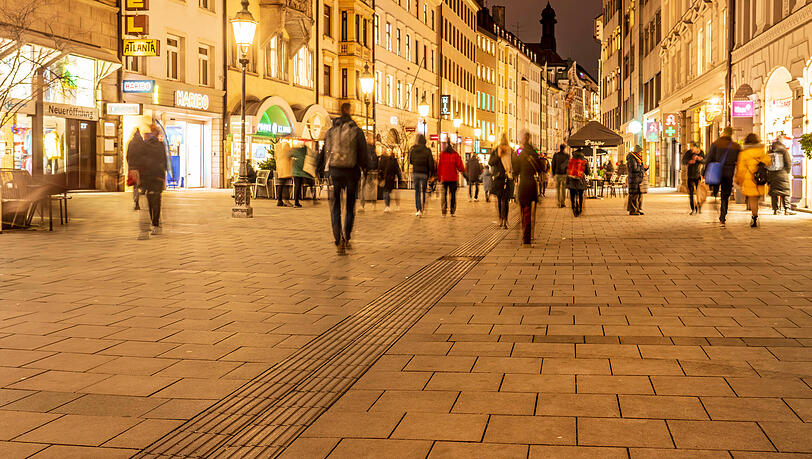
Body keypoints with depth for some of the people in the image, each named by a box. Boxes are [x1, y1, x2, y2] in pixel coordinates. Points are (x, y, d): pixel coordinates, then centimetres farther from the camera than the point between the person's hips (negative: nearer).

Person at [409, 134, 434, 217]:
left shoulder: (412, 150, 0)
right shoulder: (427, 151, -8)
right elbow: (431, 163, -7)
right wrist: (432, 173, 3)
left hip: (415, 173, 2)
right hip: (424, 173, -2)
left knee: (416, 192, 12)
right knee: (422, 192, 1)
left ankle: (418, 209, 11)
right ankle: (421, 210, -12)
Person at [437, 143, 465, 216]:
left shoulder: (442, 154, -2)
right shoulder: (455, 155, -5)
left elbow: (439, 166, 1)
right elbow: (459, 165, -6)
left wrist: (439, 177, 9)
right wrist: (463, 170, 16)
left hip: (444, 178, 0)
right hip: (453, 178, 0)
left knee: (444, 194, 5)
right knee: (453, 194, 7)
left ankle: (444, 210, -5)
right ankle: (452, 211, 5)